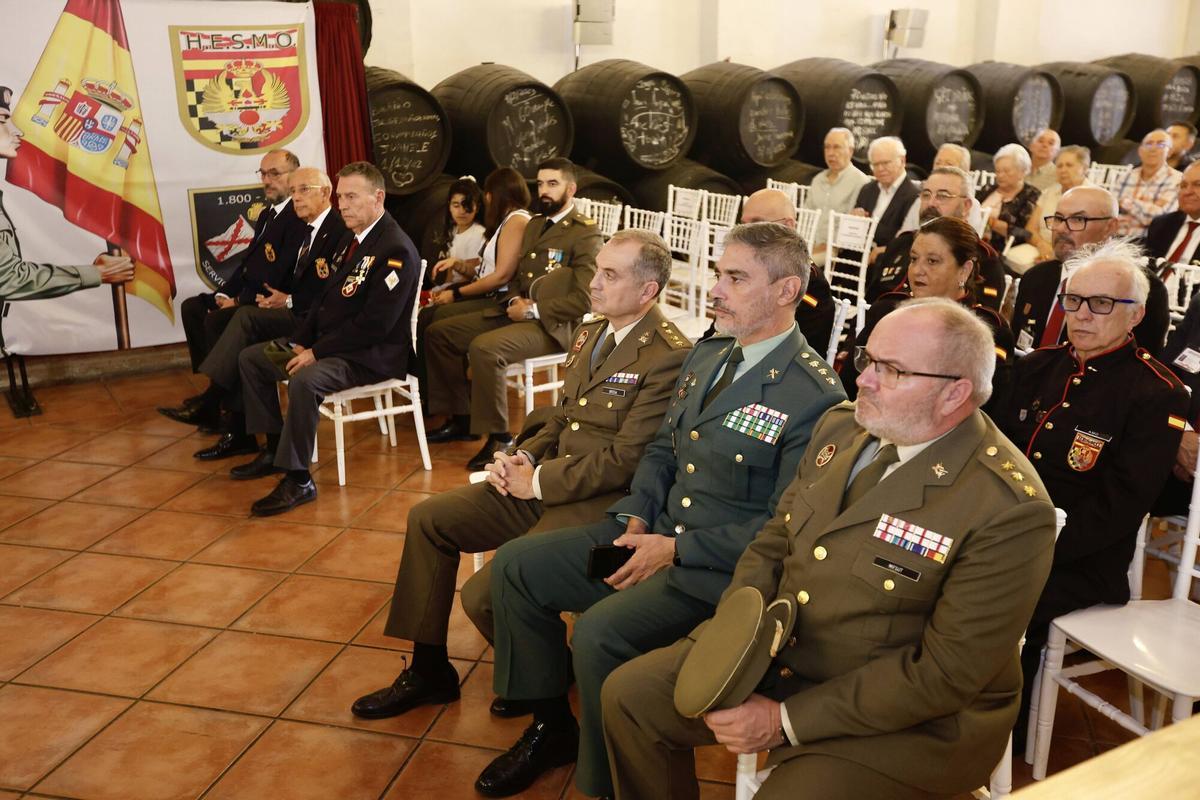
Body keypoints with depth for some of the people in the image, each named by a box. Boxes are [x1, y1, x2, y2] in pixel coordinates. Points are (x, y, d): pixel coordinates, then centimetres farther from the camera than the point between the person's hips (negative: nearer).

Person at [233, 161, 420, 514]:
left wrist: (316, 352, -20)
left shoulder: (396, 250, -19)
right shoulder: (351, 239, 12)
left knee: (305, 380, -35)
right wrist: (301, 342, 2)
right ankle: (275, 448, 17)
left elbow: (374, 324, -24)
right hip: (326, 341, 10)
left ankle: (298, 480, -23)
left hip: (372, 355, -10)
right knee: (250, 358, 11)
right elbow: (327, 298, 17)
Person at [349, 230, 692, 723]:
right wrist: (523, 456, -1)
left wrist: (537, 481, -14)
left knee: (484, 594, -21)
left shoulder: (669, 357, -17)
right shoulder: (592, 332, 12)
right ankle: (429, 671, 18)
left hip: (599, 501, -9)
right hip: (543, 482, 10)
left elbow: (625, 460, -21)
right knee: (427, 520, 6)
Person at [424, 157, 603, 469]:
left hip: (551, 323, -9)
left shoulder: (586, 233, -9)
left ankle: (499, 438, -20)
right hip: (518, 312, 9)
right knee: (438, 333, 2)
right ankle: (462, 419, 10)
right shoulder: (535, 224, 17)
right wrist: (514, 301, 0)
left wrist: (533, 309, -17)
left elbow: (585, 299, -18)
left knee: (484, 348, -33)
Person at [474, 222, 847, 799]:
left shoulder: (815, 397, -17)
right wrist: (637, 515, -2)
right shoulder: (707, 354, 9)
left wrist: (676, 549, -17)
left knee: (598, 632, -28)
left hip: (719, 567, -8)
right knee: (514, 566, 2)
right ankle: (551, 727, 18)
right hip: (654, 532, 8)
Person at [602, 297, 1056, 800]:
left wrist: (785, 721, -21)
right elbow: (774, 541, 7)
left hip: (906, 717, -6)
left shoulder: (1010, 510, -22)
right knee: (628, 695, 1)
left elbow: (944, 674, -22)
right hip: (772, 652, 6)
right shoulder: (842, 427, 0)